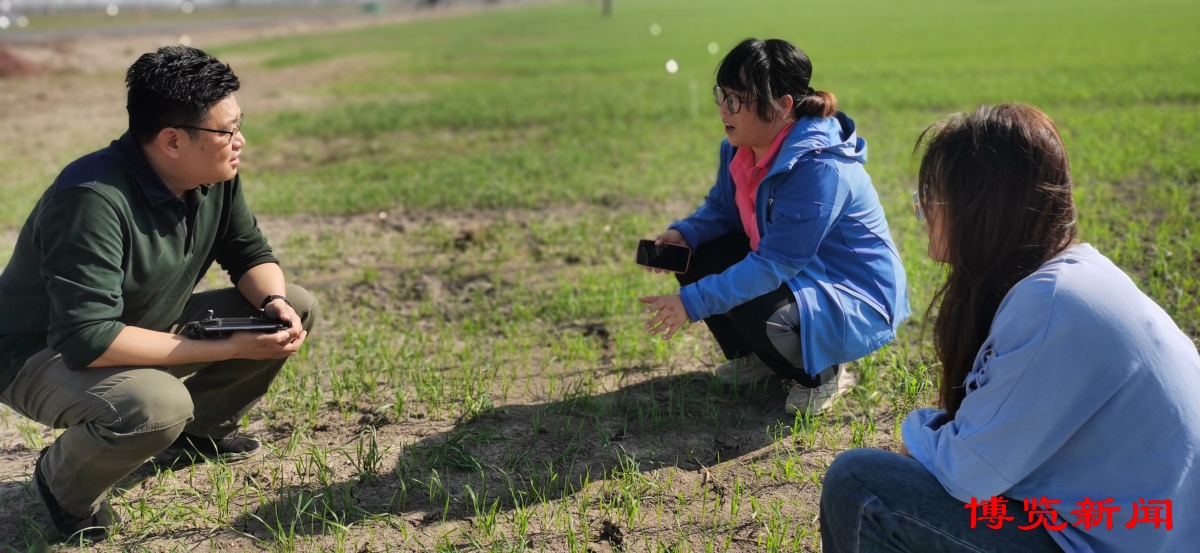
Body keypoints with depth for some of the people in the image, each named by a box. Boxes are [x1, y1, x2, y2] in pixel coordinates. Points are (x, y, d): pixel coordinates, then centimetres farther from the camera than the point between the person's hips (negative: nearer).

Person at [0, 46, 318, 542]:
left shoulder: (215, 176, -11)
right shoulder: (93, 200, -34)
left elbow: (251, 254, 3)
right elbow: (88, 340, -38)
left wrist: (274, 303, -21)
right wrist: (229, 348, -34)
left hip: (148, 328, 8)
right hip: (43, 355, -7)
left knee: (297, 308, -3)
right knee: (157, 406, -39)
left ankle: (198, 430, 15)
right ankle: (64, 481, -4)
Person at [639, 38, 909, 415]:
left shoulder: (819, 167, -32)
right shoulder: (740, 146, -7)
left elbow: (774, 264, -33)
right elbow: (721, 209, 8)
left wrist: (692, 303, -36)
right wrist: (683, 234, -14)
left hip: (856, 299, -8)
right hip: (794, 269, 9)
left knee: (755, 312, -34)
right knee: (695, 255, -4)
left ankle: (821, 374, 0)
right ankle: (752, 357, 16)